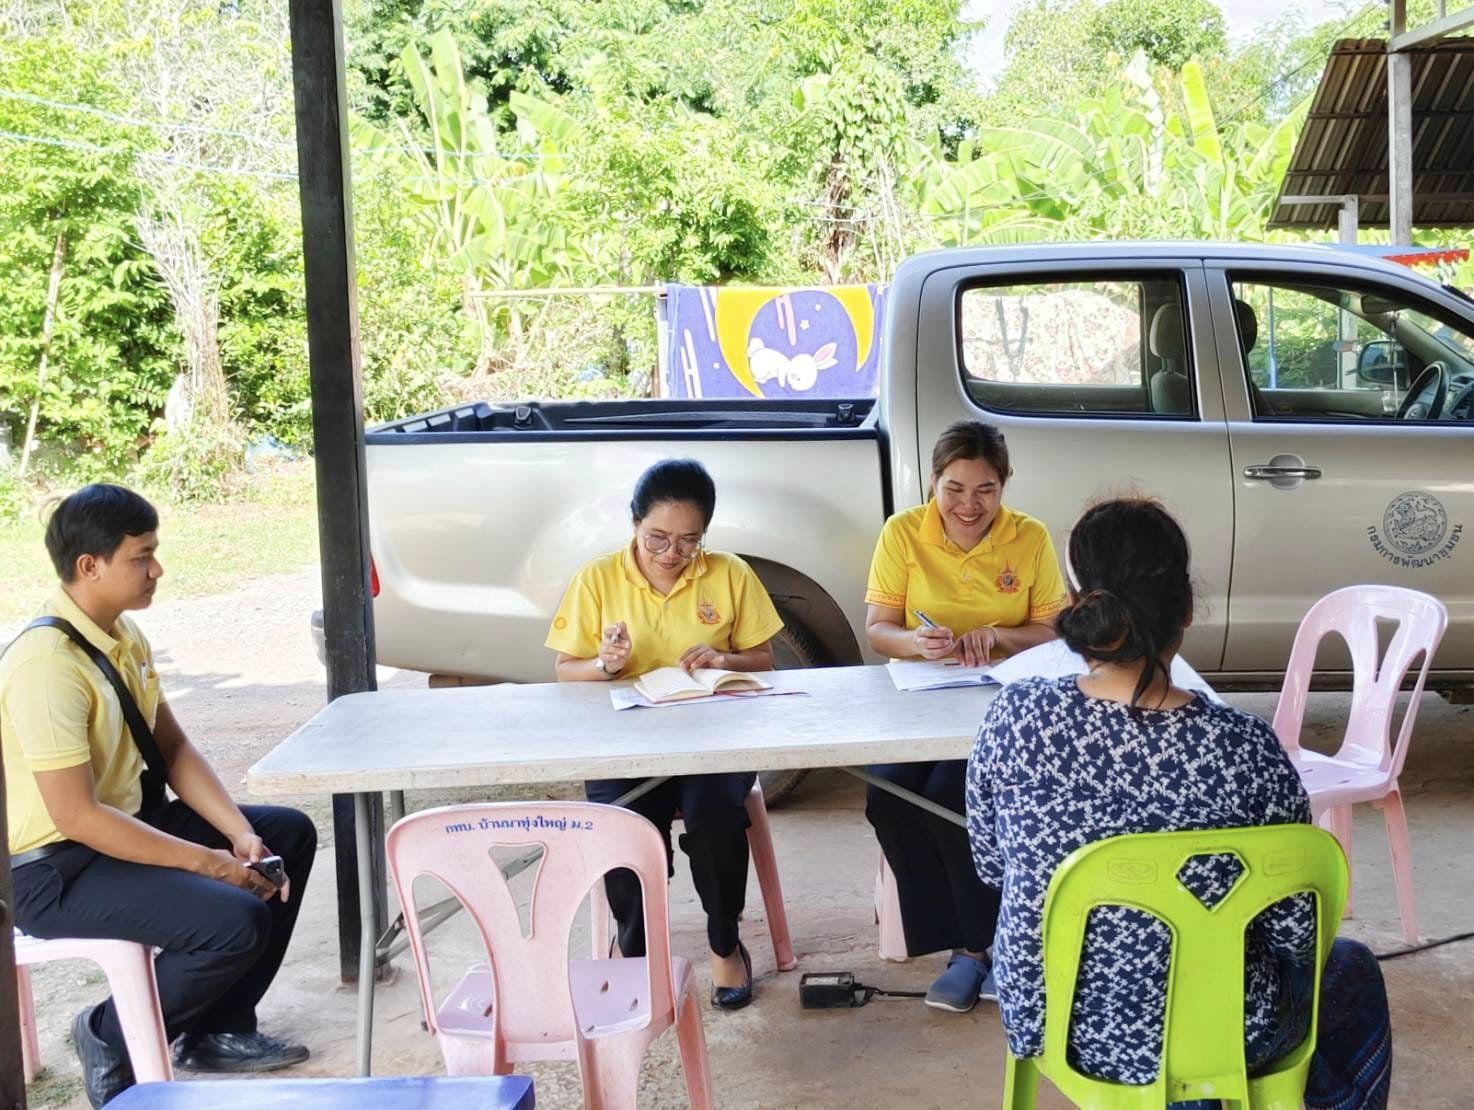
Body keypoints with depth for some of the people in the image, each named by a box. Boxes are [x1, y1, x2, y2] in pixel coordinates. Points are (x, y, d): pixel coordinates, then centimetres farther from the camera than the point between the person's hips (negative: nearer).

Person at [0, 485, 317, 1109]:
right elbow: (76, 816, -28)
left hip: (126, 821, 10)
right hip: (55, 870, -10)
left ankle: (219, 1030, 16)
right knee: (238, 922, -26)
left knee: (289, 834, 10)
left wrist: (242, 835, -6)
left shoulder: (123, 635, 4)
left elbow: (173, 748, 7)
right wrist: (205, 862, -23)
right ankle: (110, 1039, 2)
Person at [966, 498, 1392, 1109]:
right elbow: (1295, 934, -15)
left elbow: (990, 865, -3)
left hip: (1043, 1014, 3)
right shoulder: (1245, 748, -26)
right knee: (1354, 969, 31)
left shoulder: (1015, 716, -19)